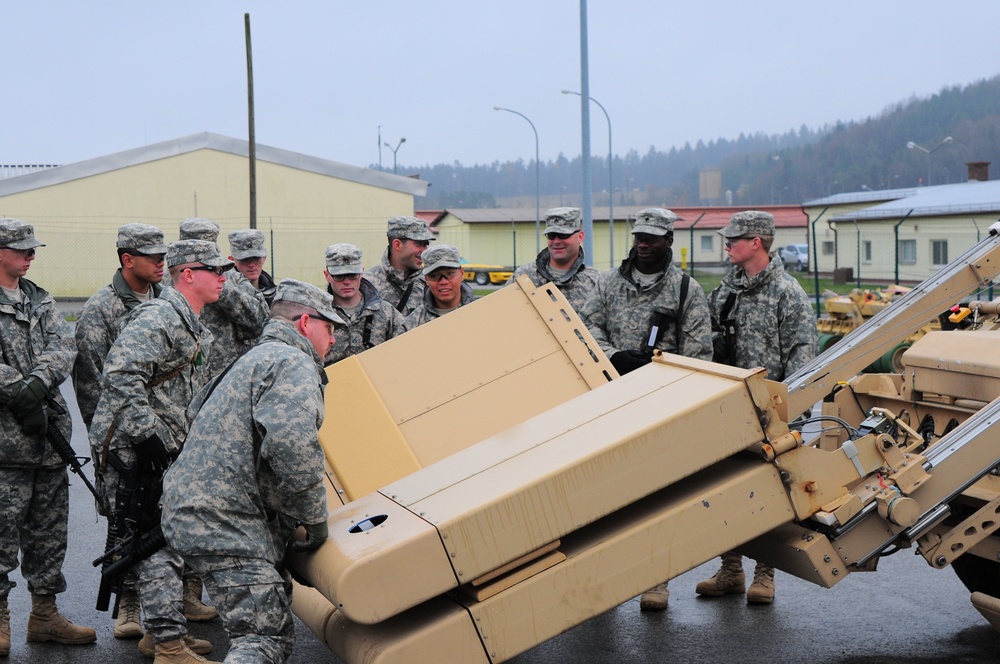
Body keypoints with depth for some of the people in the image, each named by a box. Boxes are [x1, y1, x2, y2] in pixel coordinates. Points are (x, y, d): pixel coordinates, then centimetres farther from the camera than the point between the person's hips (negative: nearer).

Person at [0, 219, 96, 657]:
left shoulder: (40, 300, 16)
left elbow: (64, 347, 1)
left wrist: (37, 383, -17)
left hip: (49, 433, 7)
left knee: (49, 530, 12)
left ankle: (45, 615, 22)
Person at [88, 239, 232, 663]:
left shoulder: (194, 328, 17)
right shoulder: (158, 318, -16)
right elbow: (120, 375, -28)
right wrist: (148, 436, -28)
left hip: (164, 452, 10)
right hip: (130, 449, -10)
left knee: (169, 540, 16)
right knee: (158, 546, -11)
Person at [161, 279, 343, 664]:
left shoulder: (259, 358, 27)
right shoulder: (294, 363, -8)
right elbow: (291, 444, -24)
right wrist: (315, 518, -13)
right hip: (223, 522, -11)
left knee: (273, 628, 18)